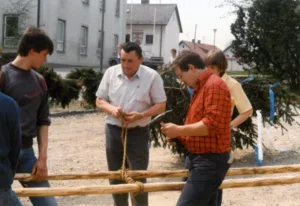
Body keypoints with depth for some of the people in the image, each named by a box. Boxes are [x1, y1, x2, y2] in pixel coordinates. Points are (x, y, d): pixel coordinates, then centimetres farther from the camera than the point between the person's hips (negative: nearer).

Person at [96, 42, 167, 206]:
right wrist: (111, 109, -17)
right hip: (113, 131, 4)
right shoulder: (111, 73, -1)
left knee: (138, 178, -2)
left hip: (138, 132, -3)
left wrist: (141, 115, -21)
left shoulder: (152, 76, -9)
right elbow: (100, 100, 5)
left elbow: (161, 105, -5)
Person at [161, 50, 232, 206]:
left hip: (210, 161, -11)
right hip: (200, 158, 11)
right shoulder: (201, 87, 17)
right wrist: (177, 135, 7)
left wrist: (179, 130, -16)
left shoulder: (214, 85, -15)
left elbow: (211, 125, -24)